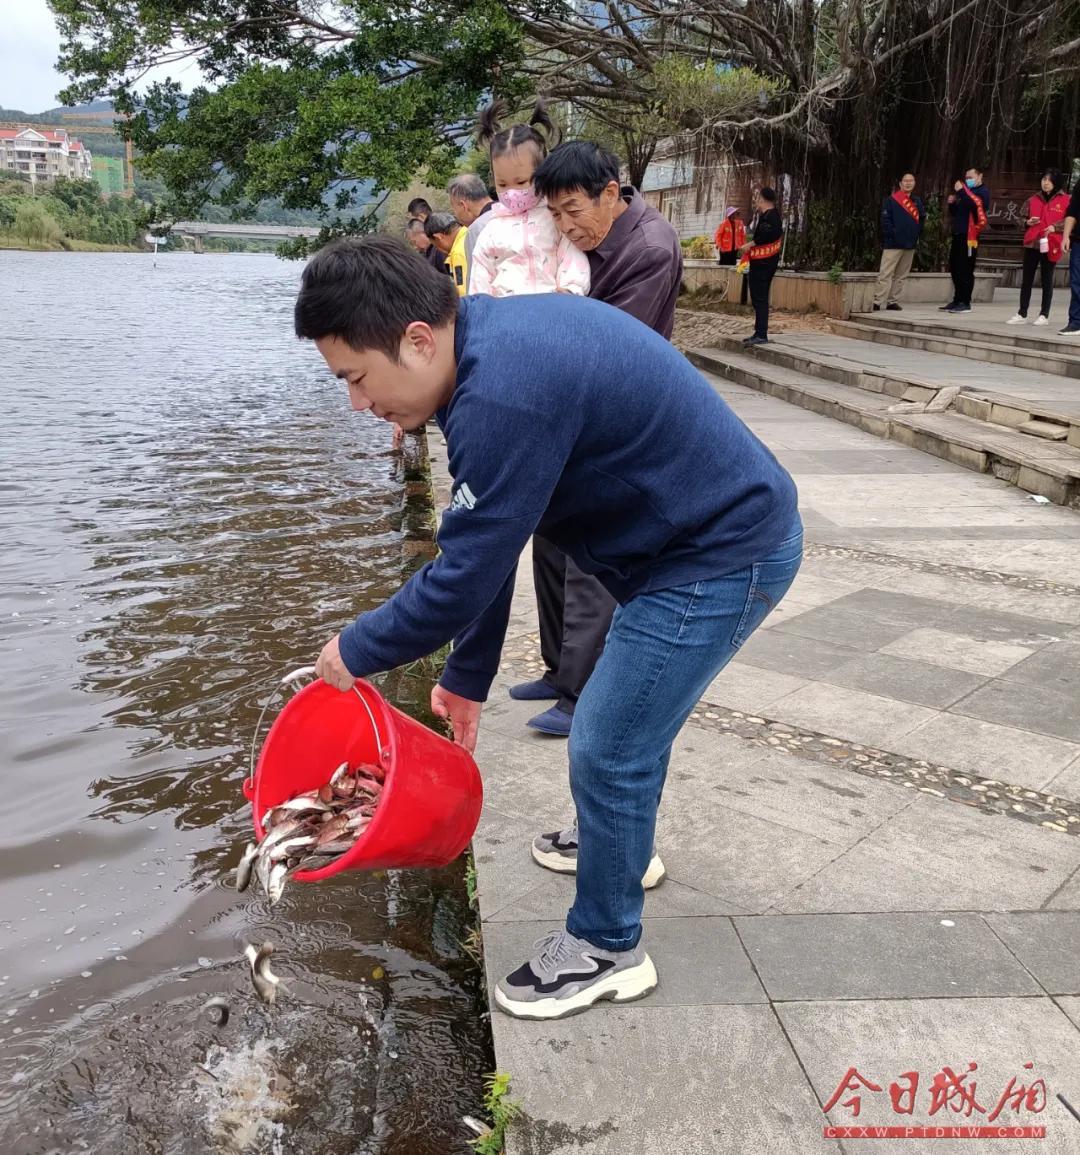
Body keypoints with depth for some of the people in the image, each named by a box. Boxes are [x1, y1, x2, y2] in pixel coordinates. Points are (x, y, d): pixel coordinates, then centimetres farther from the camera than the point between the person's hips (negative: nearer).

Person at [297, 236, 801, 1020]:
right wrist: (468, 677, 14)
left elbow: (463, 578, -23)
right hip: (720, 529, 10)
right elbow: (485, 548, 8)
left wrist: (355, 650, -6)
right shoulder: (491, 343, 2)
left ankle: (607, 948, 20)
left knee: (609, 749, 0)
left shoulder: (505, 394, -31)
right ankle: (625, 844, 51)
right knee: (632, 715, 26)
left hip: (724, 553, -10)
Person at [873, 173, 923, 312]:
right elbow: (885, 220, -9)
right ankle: (877, 302, -11)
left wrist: (917, 235, 7)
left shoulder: (917, 202, 15)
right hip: (893, 244, -6)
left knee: (901, 276, 8)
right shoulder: (891, 200, -2)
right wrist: (892, 235, -17)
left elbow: (921, 219, 19)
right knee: (885, 274, -9)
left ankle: (893, 301, 13)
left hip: (910, 244, 6)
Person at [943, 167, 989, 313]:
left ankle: (965, 303, -9)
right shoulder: (965, 192, 25)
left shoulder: (982, 191, 0)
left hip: (970, 235, -8)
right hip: (958, 234, 8)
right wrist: (952, 203, 7)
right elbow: (955, 213, 26)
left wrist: (961, 191, -16)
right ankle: (957, 300, 14)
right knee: (955, 268, 8)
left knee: (965, 270, -10)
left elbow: (975, 204, -21)